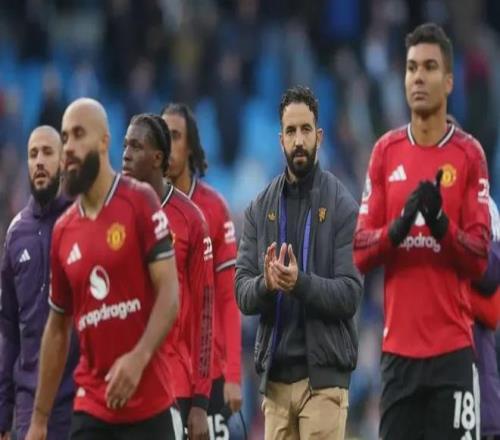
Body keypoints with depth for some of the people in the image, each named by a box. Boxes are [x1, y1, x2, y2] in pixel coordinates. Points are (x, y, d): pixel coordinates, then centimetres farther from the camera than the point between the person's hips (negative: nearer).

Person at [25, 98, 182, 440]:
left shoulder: (140, 203, -5)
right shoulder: (63, 232, 9)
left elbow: (169, 294, -9)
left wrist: (139, 357, -24)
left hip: (149, 405, -4)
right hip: (91, 410, 4)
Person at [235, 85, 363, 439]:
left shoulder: (342, 205, -3)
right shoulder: (260, 208, 10)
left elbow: (350, 294, -10)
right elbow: (242, 293, 4)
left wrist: (300, 283, -26)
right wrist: (265, 283, -19)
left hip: (323, 374, -4)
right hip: (275, 373, 4)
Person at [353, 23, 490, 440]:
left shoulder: (469, 154, 1)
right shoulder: (386, 151, 10)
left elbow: (480, 259, -3)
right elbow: (360, 252, 6)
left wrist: (442, 224, -21)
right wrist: (398, 228, -13)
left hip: (453, 347, -3)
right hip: (398, 346, 3)